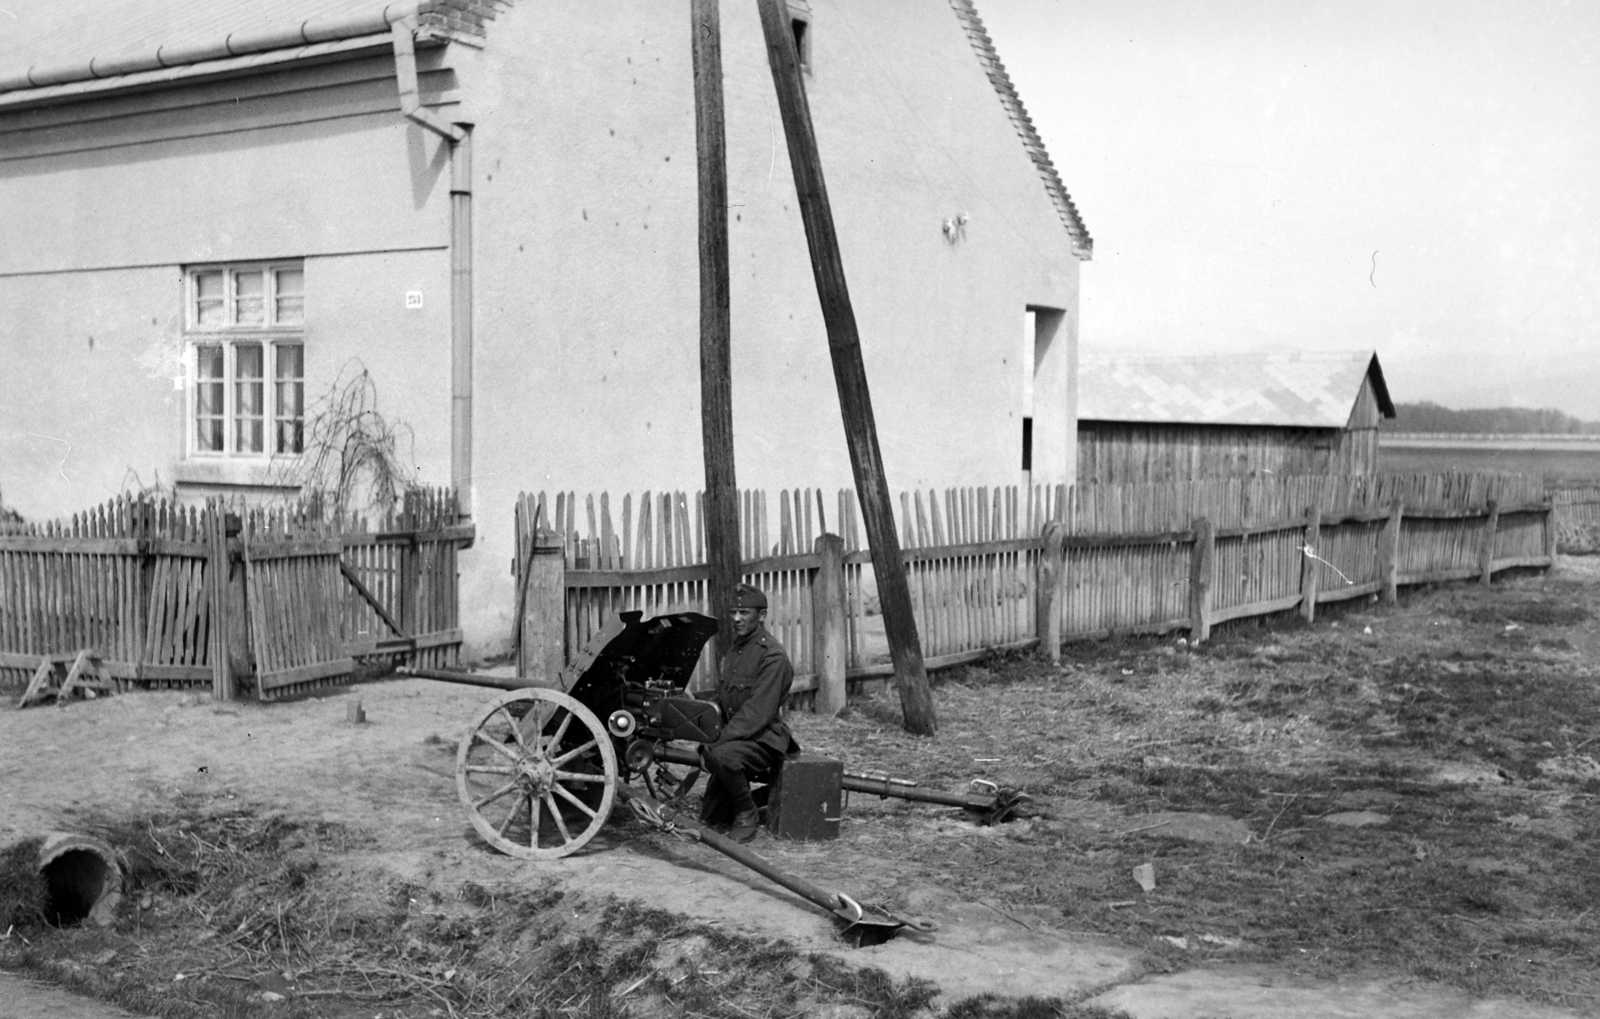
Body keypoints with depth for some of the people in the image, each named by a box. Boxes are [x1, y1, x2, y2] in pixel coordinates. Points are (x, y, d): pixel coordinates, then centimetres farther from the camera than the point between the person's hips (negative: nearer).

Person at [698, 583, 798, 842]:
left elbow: (758, 713, -24)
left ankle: (747, 815, -14)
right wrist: (710, 738, 0)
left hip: (764, 739, -8)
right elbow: (722, 701, 15)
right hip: (735, 737, 8)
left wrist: (719, 742, -26)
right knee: (709, 816, 7)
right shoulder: (733, 647, 10)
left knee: (721, 756, -38)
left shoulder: (773, 656, -18)